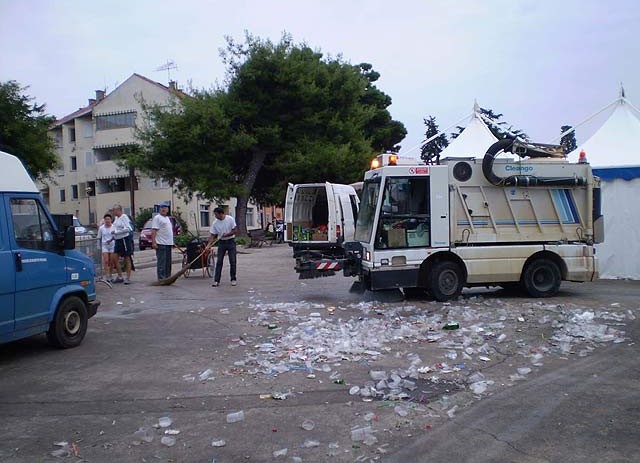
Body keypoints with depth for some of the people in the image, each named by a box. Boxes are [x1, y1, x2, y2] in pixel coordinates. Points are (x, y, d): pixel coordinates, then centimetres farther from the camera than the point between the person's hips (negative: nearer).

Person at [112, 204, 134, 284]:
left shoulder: (124, 217, -14)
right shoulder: (116, 218, 13)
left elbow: (127, 229, -22)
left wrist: (116, 232, -19)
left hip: (125, 239, -9)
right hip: (118, 240, 9)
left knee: (127, 259, 0)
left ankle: (128, 278, 7)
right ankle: (120, 277, 16)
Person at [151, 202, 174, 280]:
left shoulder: (167, 218, 20)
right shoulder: (157, 218, -7)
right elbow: (153, 231, -15)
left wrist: (171, 243, 22)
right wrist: (153, 242, -22)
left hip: (168, 244, 9)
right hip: (161, 244, -9)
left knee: (168, 263, 13)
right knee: (161, 262, -8)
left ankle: (168, 277, 20)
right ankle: (161, 278, -6)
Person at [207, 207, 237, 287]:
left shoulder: (230, 219, -10)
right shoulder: (215, 223, -4)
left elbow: (235, 230, -10)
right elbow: (212, 235, -3)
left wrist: (227, 234, -22)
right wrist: (208, 245, -13)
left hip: (231, 242, -2)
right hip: (221, 242, 2)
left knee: (232, 262, 0)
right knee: (219, 262, -1)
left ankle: (233, 279, 11)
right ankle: (216, 280, -1)